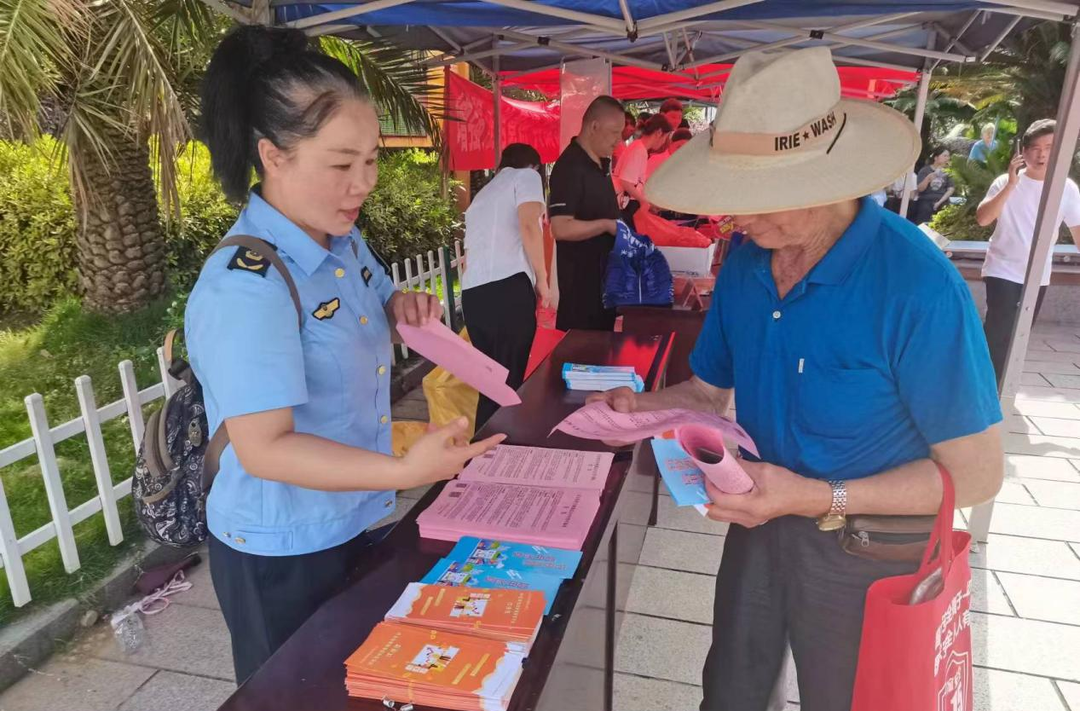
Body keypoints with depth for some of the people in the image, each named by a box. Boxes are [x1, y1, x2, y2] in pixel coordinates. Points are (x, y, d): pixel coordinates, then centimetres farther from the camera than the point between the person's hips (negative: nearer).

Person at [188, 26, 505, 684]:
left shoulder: (345, 242, -2)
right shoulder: (246, 286, -29)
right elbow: (263, 448, -30)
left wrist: (405, 309, -6)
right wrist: (405, 471, -39)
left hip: (356, 523, 8)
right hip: (282, 555, -7)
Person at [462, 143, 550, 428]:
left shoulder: (481, 195, 32)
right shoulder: (526, 176, 12)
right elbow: (529, 225, -8)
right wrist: (542, 280, -2)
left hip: (472, 294, 7)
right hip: (508, 288, -7)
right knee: (509, 381, -2)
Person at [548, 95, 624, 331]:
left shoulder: (602, 162, 9)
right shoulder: (570, 167, -19)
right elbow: (561, 228, -27)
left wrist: (618, 214, 7)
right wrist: (607, 225, -20)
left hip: (605, 269, 9)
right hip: (581, 274, -9)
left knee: (603, 335, 18)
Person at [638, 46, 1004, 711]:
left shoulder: (918, 286, -27)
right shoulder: (745, 264, -9)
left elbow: (975, 473, -19)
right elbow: (711, 389, 3)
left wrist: (818, 499, -28)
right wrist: (643, 406, -16)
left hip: (863, 551, -4)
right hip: (759, 520, 5)